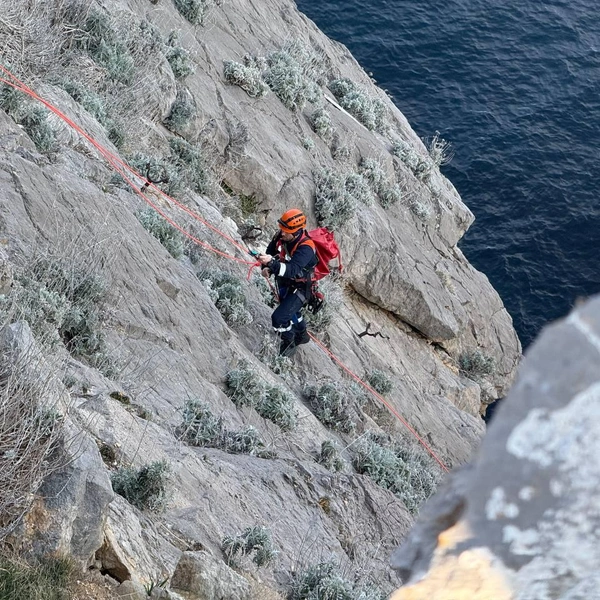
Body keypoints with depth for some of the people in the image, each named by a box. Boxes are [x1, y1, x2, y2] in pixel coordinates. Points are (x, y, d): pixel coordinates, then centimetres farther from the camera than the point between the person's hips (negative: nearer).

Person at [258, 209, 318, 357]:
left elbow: (292, 270, -47)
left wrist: (272, 263, -60)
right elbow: (270, 251, 3)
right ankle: (302, 335, 60)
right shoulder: (281, 236, -16)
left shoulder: (305, 248, -35)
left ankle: (288, 344, 14)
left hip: (300, 289, -8)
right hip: (284, 283, 8)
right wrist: (266, 267, -16)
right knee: (291, 311, 30)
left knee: (279, 317, -15)